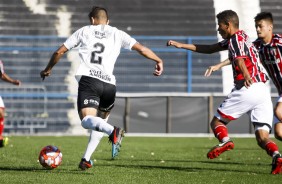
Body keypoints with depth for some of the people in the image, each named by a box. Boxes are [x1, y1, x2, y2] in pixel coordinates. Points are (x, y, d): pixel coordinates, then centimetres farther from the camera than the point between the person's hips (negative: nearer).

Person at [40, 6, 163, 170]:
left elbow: (59, 52, 21)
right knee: (101, 121, 24)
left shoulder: (84, 31, 18)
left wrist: (48, 69, 35)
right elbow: (141, 48, 9)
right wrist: (159, 61, 19)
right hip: (109, 84, 3)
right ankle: (86, 159, 17)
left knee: (87, 120, -16)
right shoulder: (117, 34, 18)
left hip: (88, 79, -3)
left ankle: (113, 131, -46)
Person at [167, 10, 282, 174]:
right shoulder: (235, 39, 29)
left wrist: (247, 76, -42)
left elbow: (239, 58, -22)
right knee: (262, 137, 0)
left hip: (248, 89, -8)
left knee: (216, 122, 7)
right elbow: (209, 49, 39)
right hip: (264, 91, 8)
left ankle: (225, 140, -23)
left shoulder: (236, 38, 2)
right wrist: (181, 45, 42)